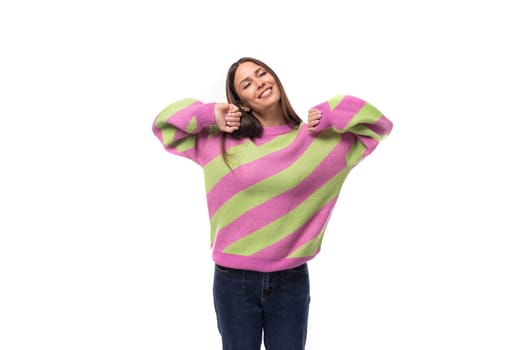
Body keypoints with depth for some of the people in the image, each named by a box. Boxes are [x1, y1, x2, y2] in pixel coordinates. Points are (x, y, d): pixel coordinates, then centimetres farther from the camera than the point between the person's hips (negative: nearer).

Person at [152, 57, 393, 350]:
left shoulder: (319, 140, -1)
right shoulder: (221, 142, 0)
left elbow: (379, 125, 7)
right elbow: (164, 125, 8)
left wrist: (329, 115, -6)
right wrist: (208, 114, -6)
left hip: (291, 281, 0)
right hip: (234, 281, 0)